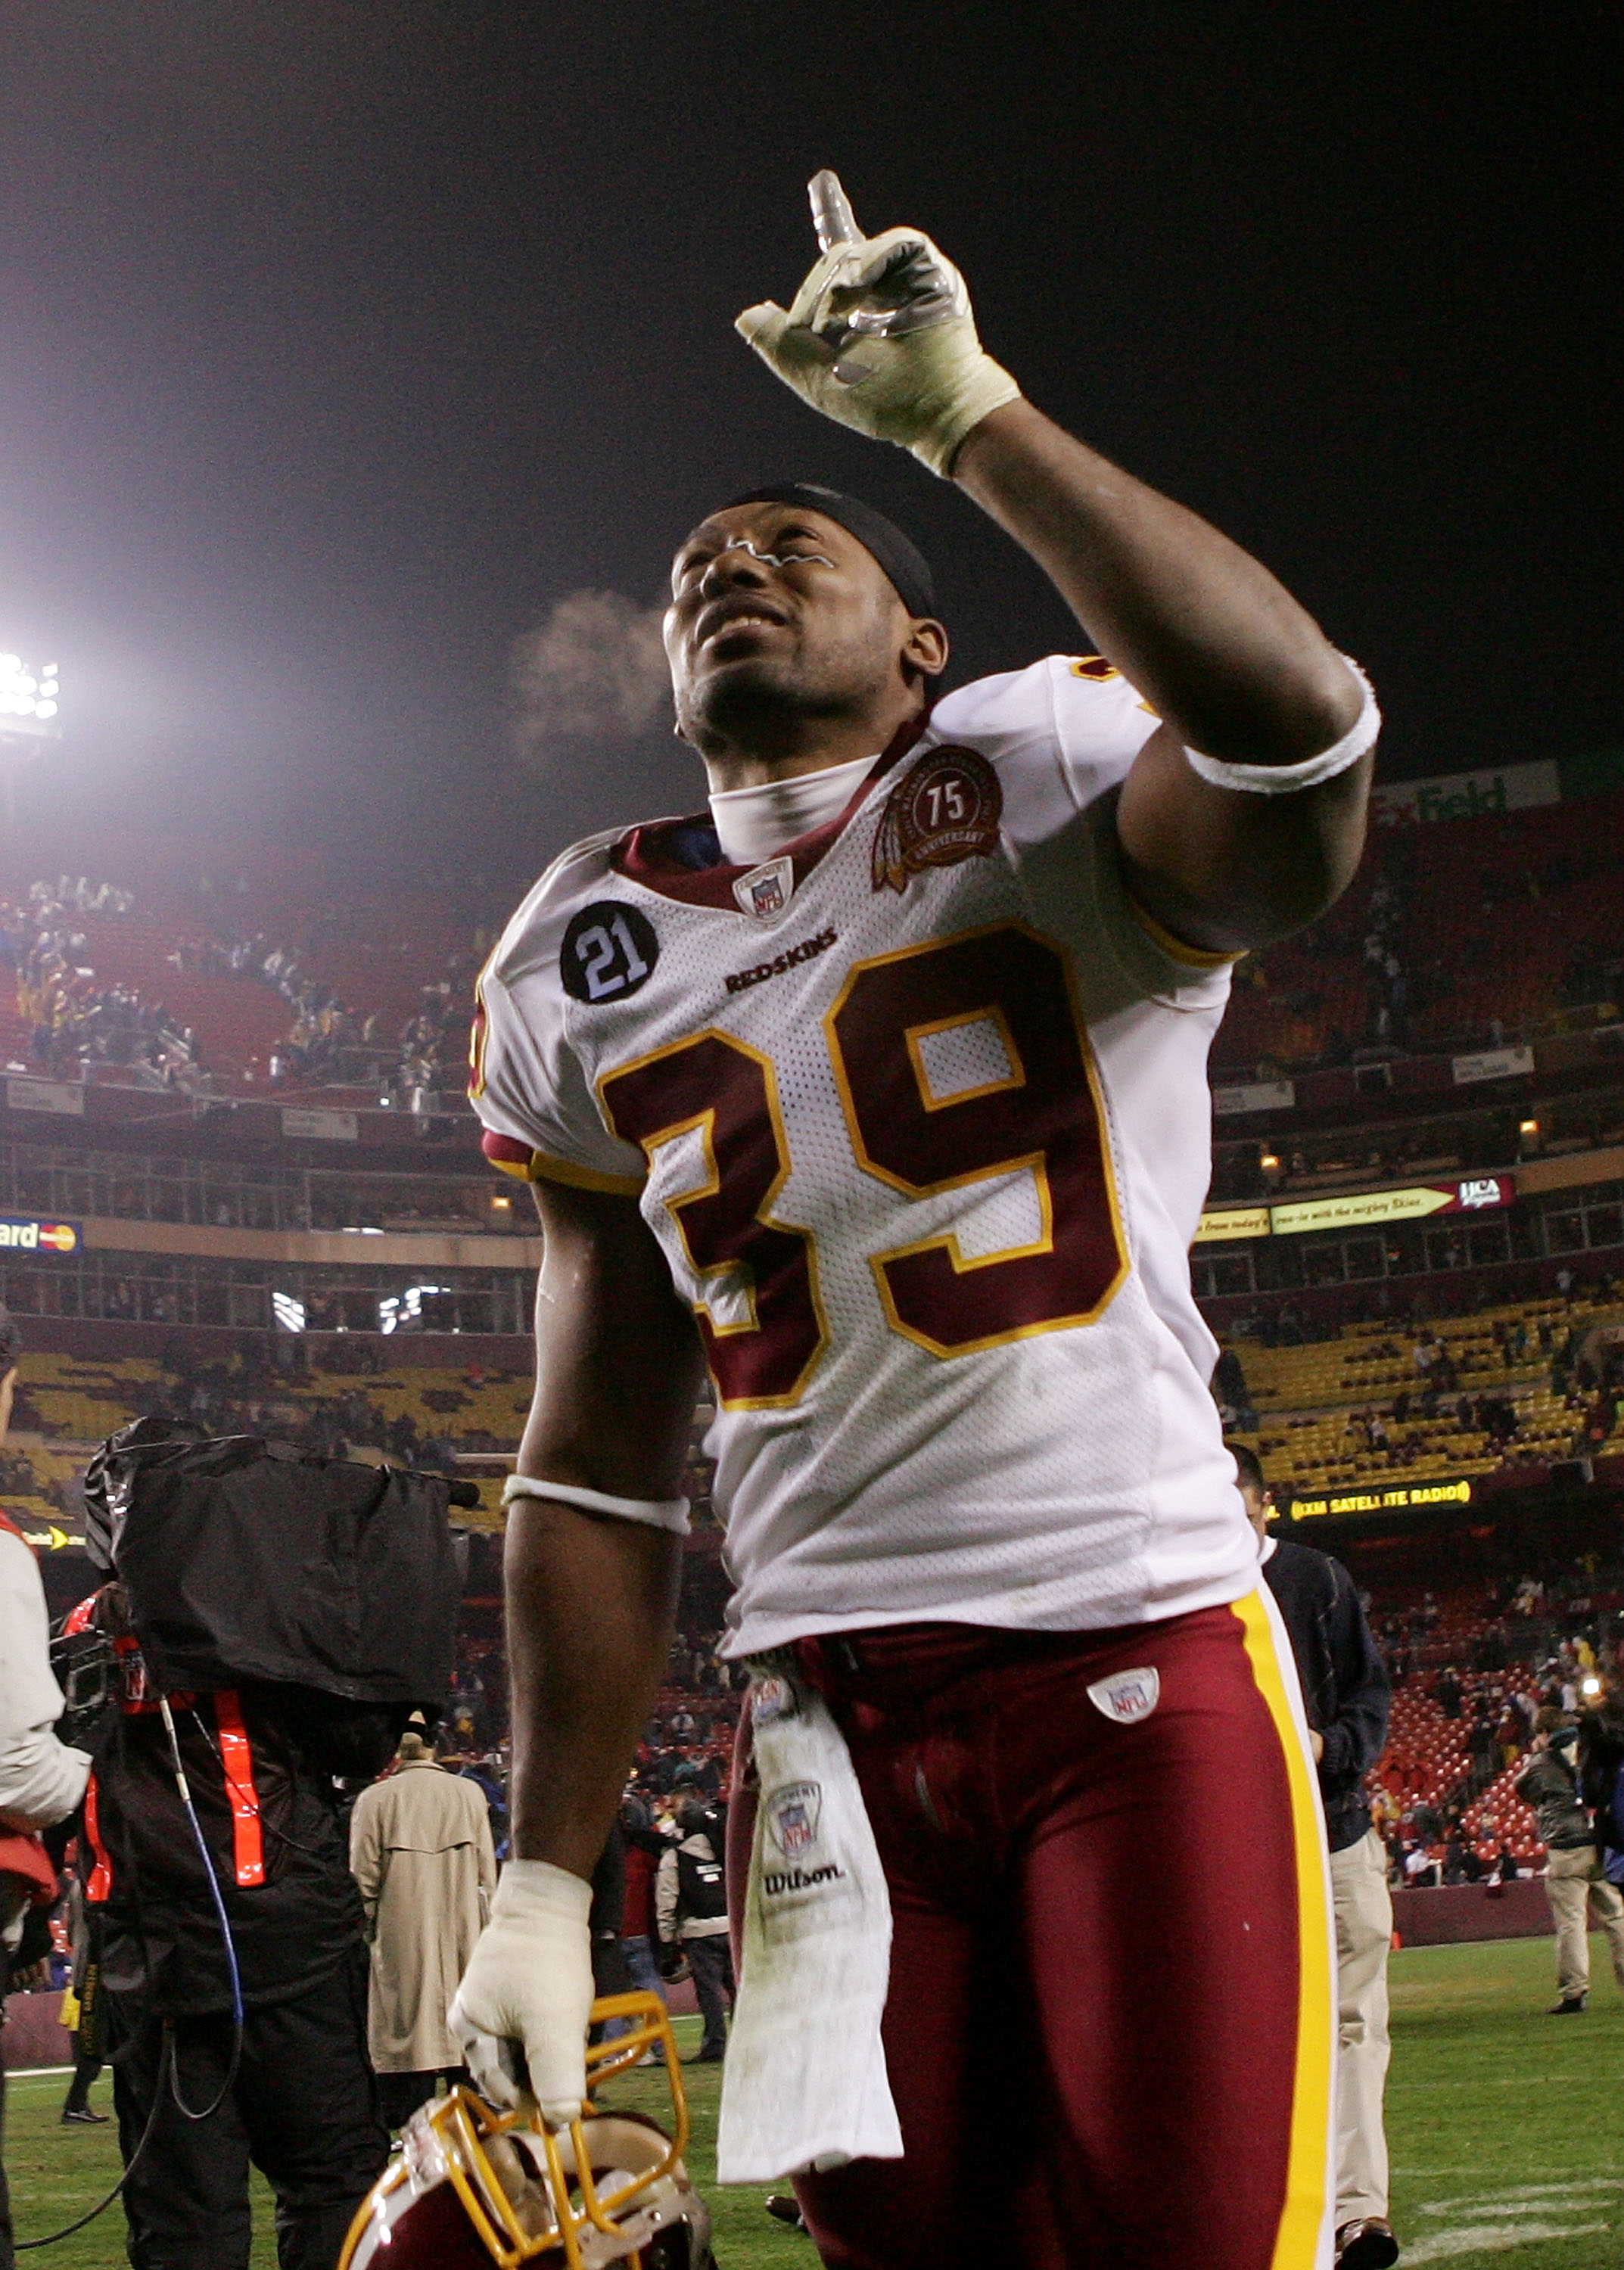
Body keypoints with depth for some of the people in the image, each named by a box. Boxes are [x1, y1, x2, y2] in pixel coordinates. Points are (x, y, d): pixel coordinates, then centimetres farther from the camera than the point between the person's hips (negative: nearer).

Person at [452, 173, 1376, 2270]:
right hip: (824, 1704, 4)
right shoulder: (587, 969, 12)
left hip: (1143, 1649, -4)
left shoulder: (1049, 788, -1)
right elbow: (597, 1467, 13)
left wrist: (966, 413, -21)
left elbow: (1297, 730, -28)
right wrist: (545, 1885, 9)